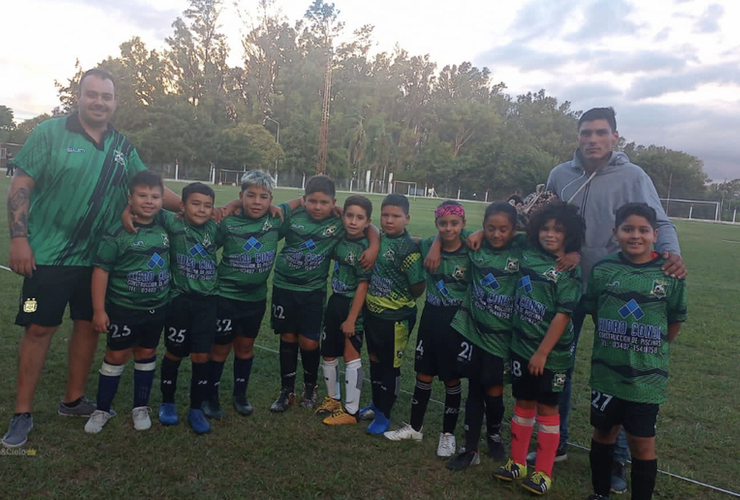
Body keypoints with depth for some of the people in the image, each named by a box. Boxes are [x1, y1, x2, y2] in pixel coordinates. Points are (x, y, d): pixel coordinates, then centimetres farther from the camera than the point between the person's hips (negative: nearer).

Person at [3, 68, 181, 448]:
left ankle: (73, 399, 31)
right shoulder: (51, 133, -5)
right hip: (48, 254, -4)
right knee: (39, 329, 2)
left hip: (98, 257, 5)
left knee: (89, 325, 12)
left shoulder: (123, 146, 8)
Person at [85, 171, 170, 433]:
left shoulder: (164, 230, -2)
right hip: (123, 308, -4)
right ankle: (102, 410, 24)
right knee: (116, 356, 7)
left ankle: (141, 407, 29)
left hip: (156, 309, 4)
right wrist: (99, 310, -15)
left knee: (146, 355, 14)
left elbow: (169, 262, 17)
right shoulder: (118, 233, -15)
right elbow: (101, 270, -14)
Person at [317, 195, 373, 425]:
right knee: (328, 354, 15)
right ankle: (332, 398, 36)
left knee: (351, 356, 3)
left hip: (353, 305, -7)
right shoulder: (340, 240, 1)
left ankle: (350, 411, 15)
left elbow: (363, 285, -18)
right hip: (335, 302, 7)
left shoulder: (365, 248, -17)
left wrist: (351, 318, -17)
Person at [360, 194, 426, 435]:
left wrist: (403, 302, -5)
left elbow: (419, 285, -21)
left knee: (390, 366, 9)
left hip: (395, 318, -7)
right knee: (375, 360, 21)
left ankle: (384, 415, 25)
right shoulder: (380, 238, 1)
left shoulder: (409, 248, -21)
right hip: (373, 313, 7)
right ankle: (376, 404, 40)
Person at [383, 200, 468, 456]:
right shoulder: (428, 246, -4)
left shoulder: (471, 252, -13)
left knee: (452, 379, 9)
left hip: (457, 321, -3)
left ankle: (448, 434, 26)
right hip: (431, 317, 3)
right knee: (424, 374, 14)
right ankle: (415, 427, 30)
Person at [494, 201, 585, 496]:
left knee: (546, 408, 7)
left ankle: (543, 473, 21)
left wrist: (542, 352, -18)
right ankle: (517, 463, 29)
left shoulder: (569, 271, -14)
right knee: (523, 404, 15)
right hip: (521, 346, 5)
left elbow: (563, 315, -17)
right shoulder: (528, 256, 0)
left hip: (551, 353, -5)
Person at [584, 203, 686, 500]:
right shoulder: (602, 270, -5)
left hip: (647, 376, -1)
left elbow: (675, 320, 5)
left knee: (642, 442, 8)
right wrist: (614, 344, 5)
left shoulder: (670, 274, -8)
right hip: (606, 372, 2)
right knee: (604, 432, 16)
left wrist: (652, 351, 8)